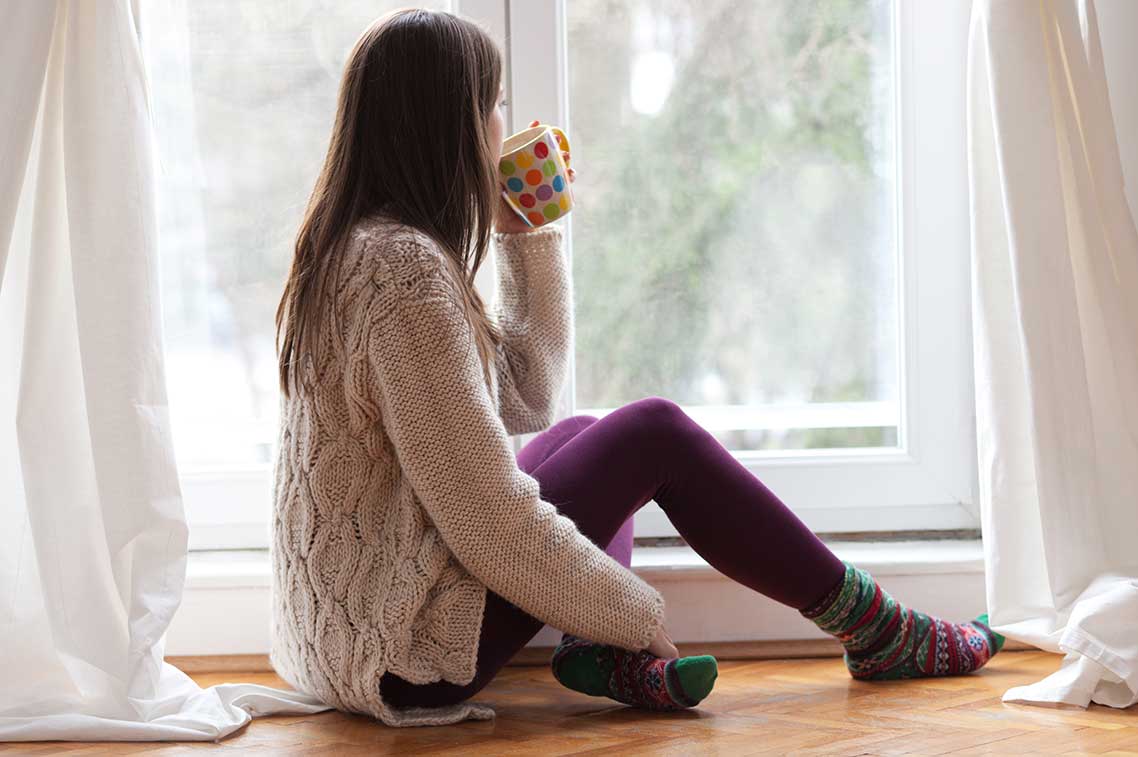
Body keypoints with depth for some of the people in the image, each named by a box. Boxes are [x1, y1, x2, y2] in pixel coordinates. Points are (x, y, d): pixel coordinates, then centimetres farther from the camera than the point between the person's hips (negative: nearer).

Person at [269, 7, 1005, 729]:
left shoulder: (354, 250, 10)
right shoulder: (410, 270, -22)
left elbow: (527, 396, 17)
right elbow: (492, 522, -23)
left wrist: (529, 238, 12)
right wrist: (637, 616, -11)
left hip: (342, 625, 10)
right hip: (409, 651, -10)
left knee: (581, 434, 24)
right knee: (655, 431, 1)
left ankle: (606, 655, 1)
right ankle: (875, 633, 13)